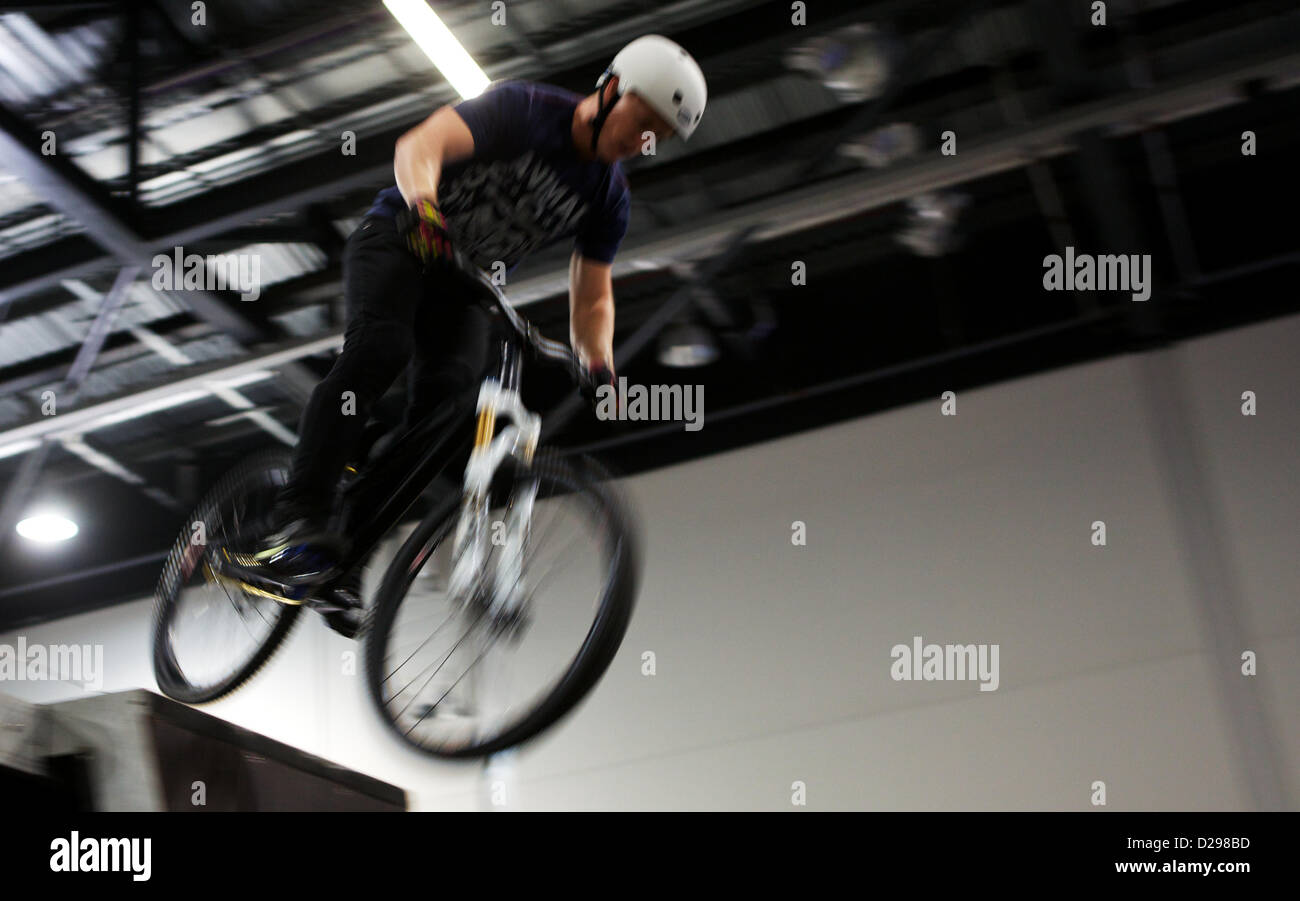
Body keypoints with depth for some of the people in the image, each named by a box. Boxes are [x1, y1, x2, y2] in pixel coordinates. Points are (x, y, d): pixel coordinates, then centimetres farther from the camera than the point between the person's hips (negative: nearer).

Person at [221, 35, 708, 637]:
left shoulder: (609, 199, -1)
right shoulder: (522, 108, -16)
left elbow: (592, 298, 6)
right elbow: (420, 145, -30)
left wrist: (599, 369, -13)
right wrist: (424, 204, -52)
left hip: (468, 282, 5)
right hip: (397, 239, -4)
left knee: (450, 393, -21)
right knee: (380, 346, -33)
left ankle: (349, 564, -18)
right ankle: (297, 520, -38)